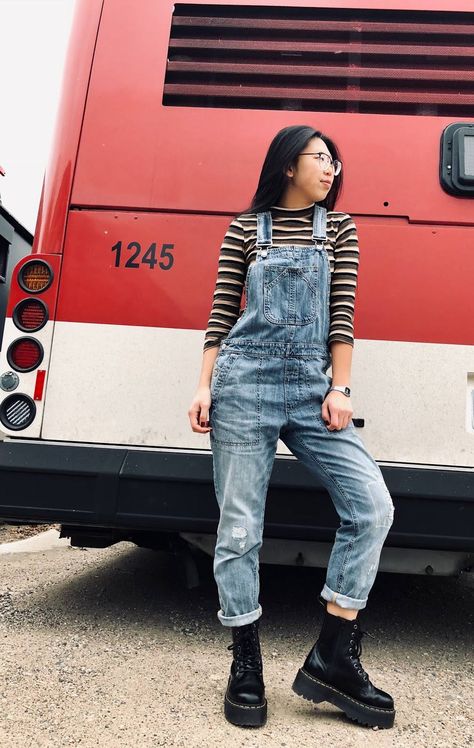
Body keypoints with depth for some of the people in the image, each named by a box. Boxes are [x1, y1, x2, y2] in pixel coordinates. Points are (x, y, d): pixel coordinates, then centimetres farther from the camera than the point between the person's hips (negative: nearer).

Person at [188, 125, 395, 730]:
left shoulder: (338, 228, 14)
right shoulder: (244, 229, 8)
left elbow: (342, 314, 6)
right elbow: (221, 312, 6)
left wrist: (339, 389, -2)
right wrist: (204, 387, -1)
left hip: (310, 389, 3)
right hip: (244, 384, -2)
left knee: (371, 504, -10)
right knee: (239, 527, -1)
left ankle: (332, 657, 2)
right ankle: (245, 665, 18)